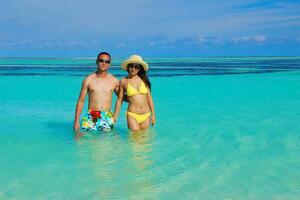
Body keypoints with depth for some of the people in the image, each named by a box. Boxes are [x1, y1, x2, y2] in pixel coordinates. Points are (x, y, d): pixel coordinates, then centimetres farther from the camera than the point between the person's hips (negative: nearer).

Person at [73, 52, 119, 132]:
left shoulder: (114, 81, 7)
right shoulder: (88, 80, 4)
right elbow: (81, 101, 7)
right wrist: (76, 121, 3)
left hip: (107, 117, 1)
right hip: (91, 117, -1)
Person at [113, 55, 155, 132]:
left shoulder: (144, 80, 5)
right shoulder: (124, 81, 1)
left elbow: (149, 98, 9)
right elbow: (119, 100, 7)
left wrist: (153, 114, 7)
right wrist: (115, 116, 5)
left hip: (146, 115, 2)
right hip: (132, 115, -2)